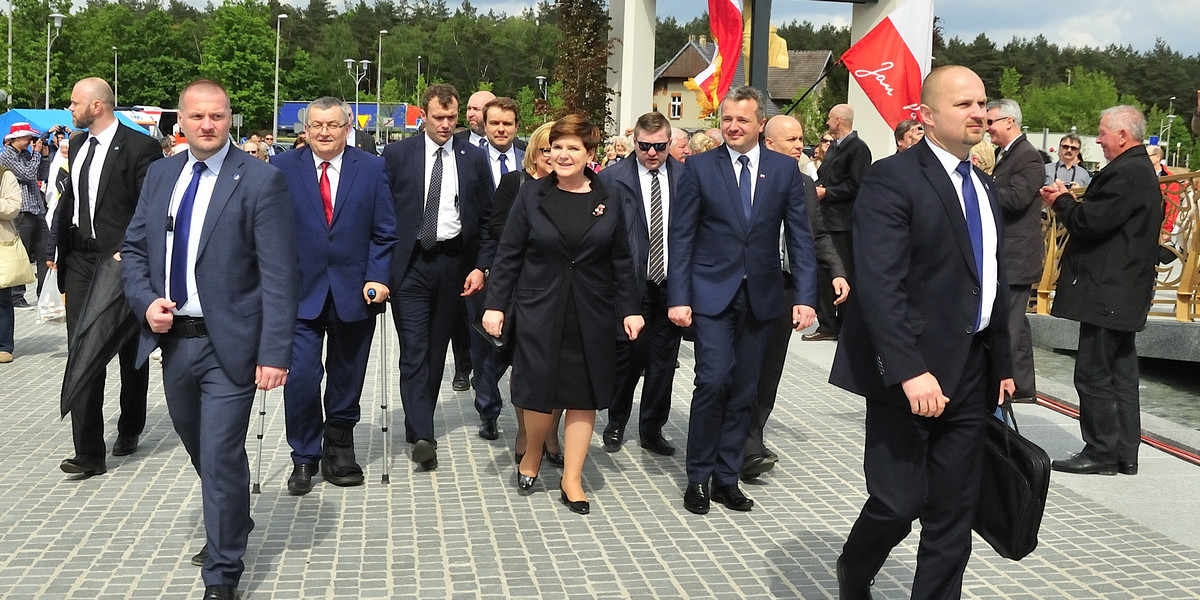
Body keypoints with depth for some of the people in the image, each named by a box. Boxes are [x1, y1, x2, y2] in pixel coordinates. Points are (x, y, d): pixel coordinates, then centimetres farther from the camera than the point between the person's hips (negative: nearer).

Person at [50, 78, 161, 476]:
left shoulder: (140, 148, -12)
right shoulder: (77, 145, 11)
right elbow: (72, 197, 19)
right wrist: (57, 246, 12)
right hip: (81, 261, 6)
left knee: (131, 353, 13)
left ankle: (129, 430, 34)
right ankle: (88, 453, 1)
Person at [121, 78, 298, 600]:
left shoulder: (260, 180, -10)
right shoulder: (161, 174, 8)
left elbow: (279, 275, -14)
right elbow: (134, 249, 14)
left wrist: (274, 353, -19)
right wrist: (146, 301, -5)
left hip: (227, 345, -6)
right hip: (172, 339, 6)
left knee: (221, 459, -3)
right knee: (203, 453, 21)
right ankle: (230, 527, 47)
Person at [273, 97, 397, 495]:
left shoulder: (371, 168, 3)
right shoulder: (282, 168, 2)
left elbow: (384, 233, 3)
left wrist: (377, 277, -8)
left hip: (355, 294, 1)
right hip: (301, 293, -1)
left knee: (347, 379, 11)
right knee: (301, 377, -6)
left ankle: (339, 448, 29)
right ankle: (304, 459, 11)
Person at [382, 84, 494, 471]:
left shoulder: (474, 158, 7)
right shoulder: (397, 154, 2)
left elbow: (487, 218, 8)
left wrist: (481, 266, -1)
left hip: (454, 263, 2)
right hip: (409, 264, -2)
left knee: (436, 349, 11)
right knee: (414, 351, -9)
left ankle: (419, 424, 25)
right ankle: (422, 436, -11)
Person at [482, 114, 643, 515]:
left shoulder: (609, 202, 4)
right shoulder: (531, 197, 1)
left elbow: (621, 262, 6)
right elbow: (508, 256, 1)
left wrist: (629, 309, 1)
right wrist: (495, 305, -4)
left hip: (591, 316, 1)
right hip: (538, 313, -1)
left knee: (584, 395, 5)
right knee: (539, 391, 2)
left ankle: (572, 479, 17)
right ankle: (532, 455, 31)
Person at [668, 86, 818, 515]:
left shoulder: (785, 169, 5)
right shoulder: (700, 167, -1)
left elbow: (800, 237, 4)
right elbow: (681, 235, -2)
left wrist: (805, 297, -4)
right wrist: (678, 297, -9)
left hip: (760, 296, 3)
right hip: (712, 292, -2)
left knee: (744, 390, 7)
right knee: (713, 380, -12)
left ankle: (727, 478, 19)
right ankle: (698, 477, 5)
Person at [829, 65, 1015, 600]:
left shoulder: (982, 187, 15)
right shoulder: (892, 179, -10)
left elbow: (991, 282, 19)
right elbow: (880, 286, -19)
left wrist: (1001, 365, 15)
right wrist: (910, 371, -25)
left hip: (971, 374, 7)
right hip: (910, 371, -7)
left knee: (954, 514, 10)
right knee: (899, 502, -1)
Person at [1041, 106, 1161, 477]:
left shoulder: (1125, 172, -17)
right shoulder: (1141, 170, 17)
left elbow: (1089, 223, -22)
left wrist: (1061, 203, -5)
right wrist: (1069, 202, 8)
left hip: (1106, 291, -11)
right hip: (1125, 291, 11)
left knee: (1093, 374, -5)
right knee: (1120, 374, 13)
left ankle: (1101, 453, 1)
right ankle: (1124, 453, 20)